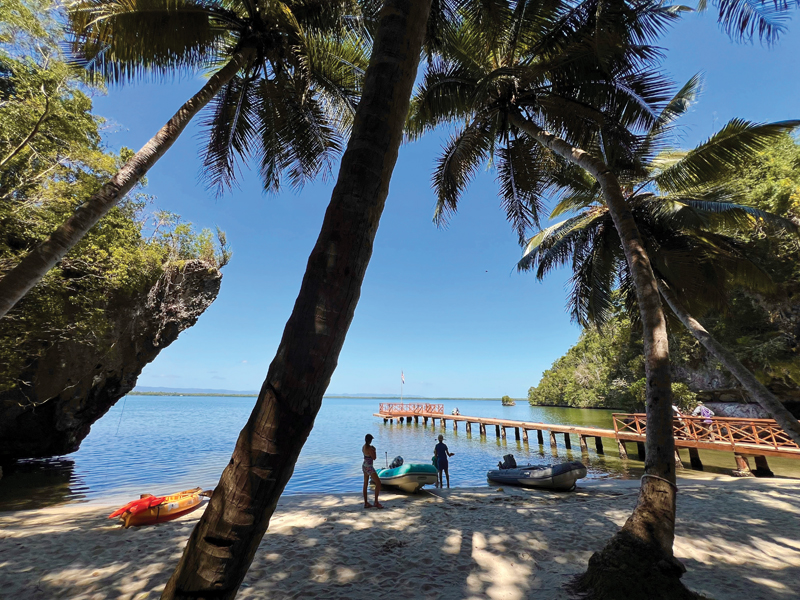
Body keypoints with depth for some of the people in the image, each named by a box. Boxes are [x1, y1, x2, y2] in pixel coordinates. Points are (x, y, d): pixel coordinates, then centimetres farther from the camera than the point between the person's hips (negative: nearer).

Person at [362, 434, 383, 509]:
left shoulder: (363, 447, 4)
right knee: (378, 483, -1)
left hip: (364, 465, 9)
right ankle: (376, 502, 1)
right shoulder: (370, 448, -22)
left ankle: (366, 503, 20)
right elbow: (374, 458, -14)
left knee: (365, 484, 14)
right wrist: (374, 450, -3)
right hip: (369, 467, -9)